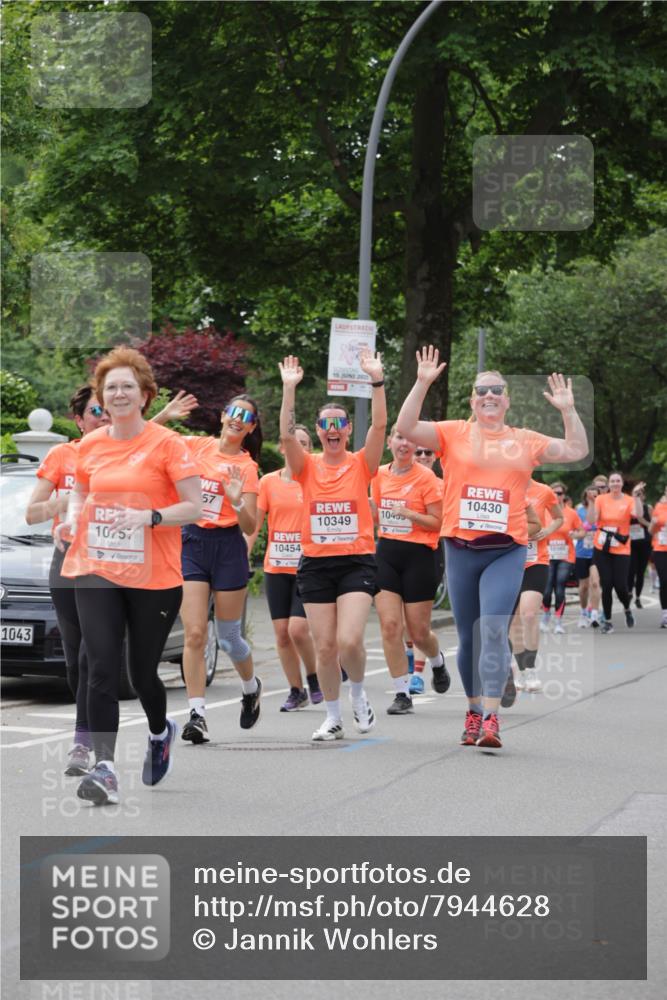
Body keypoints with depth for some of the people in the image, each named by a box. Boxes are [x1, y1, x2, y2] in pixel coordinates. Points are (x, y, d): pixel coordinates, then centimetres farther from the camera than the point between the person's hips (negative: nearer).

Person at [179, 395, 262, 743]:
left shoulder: (247, 467, -2)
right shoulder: (196, 446, 5)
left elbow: (250, 528, -6)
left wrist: (238, 502, -25)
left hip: (228, 547, -1)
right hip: (191, 544, 1)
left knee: (228, 637, 8)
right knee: (194, 633, -10)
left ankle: (250, 687, 38)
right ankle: (197, 714, -9)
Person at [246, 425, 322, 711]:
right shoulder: (269, 482, 5)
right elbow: (253, 525, 5)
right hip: (275, 567, 3)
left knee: (298, 629, -14)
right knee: (282, 632, 3)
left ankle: (314, 678, 11)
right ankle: (296, 691, 17)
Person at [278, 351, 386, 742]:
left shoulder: (362, 464, 2)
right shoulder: (308, 467, 5)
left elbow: (380, 425, -11)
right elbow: (287, 435, -11)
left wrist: (377, 381, -20)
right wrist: (290, 389, -17)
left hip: (357, 561, -2)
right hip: (316, 563, 2)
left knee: (349, 641, -16)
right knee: (324, 647, 3)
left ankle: (358, 694, 14)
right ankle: (333, 718, 18)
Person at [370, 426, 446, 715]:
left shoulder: (426, 477, -7)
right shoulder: (380, 475, 7)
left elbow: (437, 522, -7)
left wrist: (408, 513, -21)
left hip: (418, 555, -4)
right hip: (387, 553, 4)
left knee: (418, 632, 3)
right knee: (390, 626, -9)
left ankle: (437, 661, 39)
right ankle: (402, 694, -2)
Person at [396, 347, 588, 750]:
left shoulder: (525, 441, 10)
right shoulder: (454, 433, 6)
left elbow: (577, 450, 10)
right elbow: (406, 428, -4)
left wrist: (568, 410, -1)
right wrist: (423, 383, -12)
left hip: (507, 551, -1)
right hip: (461, 548, 1)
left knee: (494, 630, -16)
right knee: (469, 636, 8)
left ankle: (491, 718, -20)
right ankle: (475, 712, 23)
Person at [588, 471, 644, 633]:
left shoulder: (629, 501, -1)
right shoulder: (601, 499, 1)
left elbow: (638, 514, -20)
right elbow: (592, 520, -8)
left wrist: (637, 496, -26)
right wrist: (591, 501, -16)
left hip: (621, 550, -1)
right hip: (602, 549, 1)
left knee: (620, 585, -6)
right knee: (606, 584, -1)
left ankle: (627, 610, 28)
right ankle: (607, 621, 12)